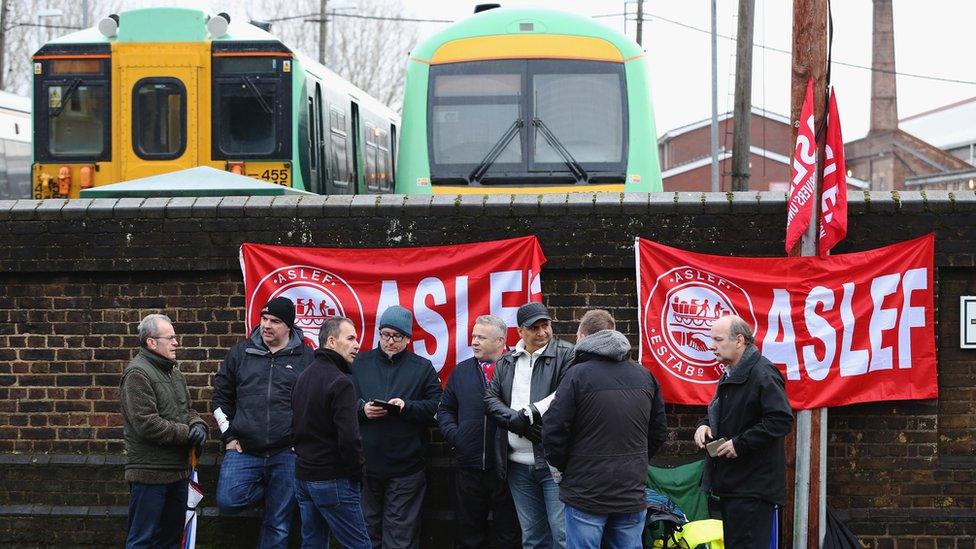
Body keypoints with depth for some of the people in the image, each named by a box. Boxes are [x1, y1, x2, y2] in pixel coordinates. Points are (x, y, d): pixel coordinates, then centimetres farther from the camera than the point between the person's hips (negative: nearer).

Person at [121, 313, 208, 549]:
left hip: (178, 472, 9)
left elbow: (187, 410, 23)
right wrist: (186, 433, -16)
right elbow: (147, 424, -22)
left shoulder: (173, 372, 16)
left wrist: (197, 425, 0)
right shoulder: (137, 374, -14)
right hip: (150, 474, -9)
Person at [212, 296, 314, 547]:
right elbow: (221, 396, 14)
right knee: (227, 501, -17)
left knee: (278, 525, 2)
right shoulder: (240, 353, 7)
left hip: (286, 453, -2)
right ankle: (265, 489, 12)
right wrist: (229, 436, 6)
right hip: (244, 450, 2)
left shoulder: (307, 357, 2)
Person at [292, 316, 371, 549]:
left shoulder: (304, 377, 13)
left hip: (302, 475, 9)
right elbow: (349, 438, -23)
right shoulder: (340, 382, -16)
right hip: (332, 481, -9)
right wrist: (357, 472, -10)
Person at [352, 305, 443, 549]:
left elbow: (436, 408, -1)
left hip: (405, 466, -1)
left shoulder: (423, 368, 7)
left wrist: (407, 407, -16)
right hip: (365, 462, 2)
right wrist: (362, 408, -11)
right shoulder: (360, 363, 11)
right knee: (367, 529, 7)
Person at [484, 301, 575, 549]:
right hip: (518, 464, 5)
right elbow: (491, 399, 7)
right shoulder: (505, 363, 16)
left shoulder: (566, 355, -1)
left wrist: (530, 413, -15)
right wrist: (517, 421, -10)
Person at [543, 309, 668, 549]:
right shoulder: (644, 376, 7)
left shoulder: (578, 374, -10)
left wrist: (562, 466, 7)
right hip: (632, 493, 5)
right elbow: (659, 432, 13)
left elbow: (553, 430, -11)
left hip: (586, 492, -5)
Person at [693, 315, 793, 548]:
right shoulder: (730, 375, 16)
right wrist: (705, 425, 8)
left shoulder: (762, 374, -16)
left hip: (753, 487, -10)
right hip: (730, 484, 10)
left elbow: (781, 420, -24)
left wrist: (740, 444, -22)